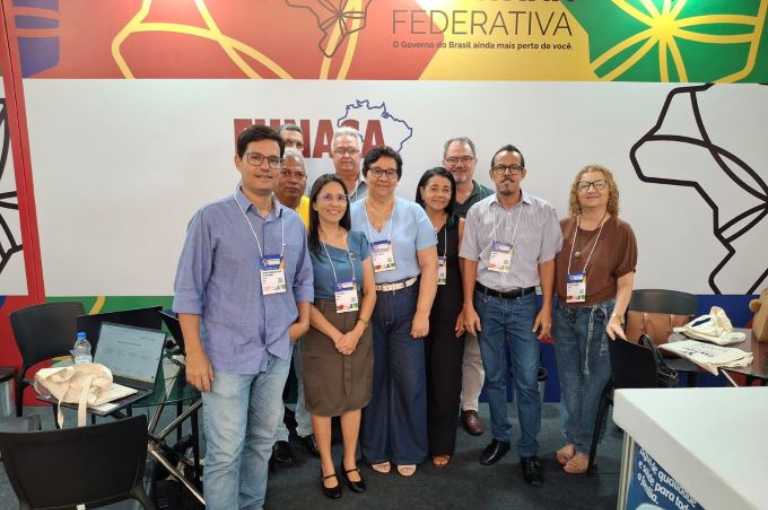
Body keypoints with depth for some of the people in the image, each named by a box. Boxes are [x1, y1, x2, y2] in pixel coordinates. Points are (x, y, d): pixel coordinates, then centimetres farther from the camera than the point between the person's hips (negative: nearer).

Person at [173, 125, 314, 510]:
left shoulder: (293, 222, 7)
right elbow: (188, 289, -9)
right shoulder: (212, 218, -8)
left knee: (263, 441, 19)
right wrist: (195, 352, -13)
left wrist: (303, 319, 4)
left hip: (278, 352, 5)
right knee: (225, 452, 1)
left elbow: (303, 277, 17)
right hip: (227, 353, -5)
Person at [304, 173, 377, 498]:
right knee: (322, 401, 8)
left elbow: (370, 291, 4)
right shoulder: (305, 243, -8)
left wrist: (357, 331, -9)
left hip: (358, 330, 4)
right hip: (321, 332, -3)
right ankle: (327, 467, 28)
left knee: (354, 398, 13)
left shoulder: (358, 240, 4)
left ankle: (350, 462, 32)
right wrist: (335, 335, -14)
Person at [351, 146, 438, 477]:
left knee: (409, 379, 5)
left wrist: (422, 313, -8)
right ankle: (375, 450, 30)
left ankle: (408, 451, 25)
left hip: (405, 303, 0)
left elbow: (429, 266, -3)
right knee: (371, 379, 11)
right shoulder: (350, 215, 0)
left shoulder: (414, 214, -1)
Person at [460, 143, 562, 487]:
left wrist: (546, 308, -5)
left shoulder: (542, 211, -2)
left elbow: (546, 262, -1)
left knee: (527, 381, 2)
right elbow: (470, 260, 2)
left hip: (524, 303, -1)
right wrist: (468, 306, -2)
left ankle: (529, 451, 18)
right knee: (493, 377, 13)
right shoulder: (478, 211, 1)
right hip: (487, 302, 2)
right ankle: (500, 437, 31)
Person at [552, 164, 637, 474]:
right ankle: (572, 439, 33)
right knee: (569, 383, 14)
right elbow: (550, 273, 7)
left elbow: (625, 283, -6)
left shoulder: (621, 231, -5)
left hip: (599, 315, -3)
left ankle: (584, 448, 26)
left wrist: (616, 318, -18)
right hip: (564, 315, 3)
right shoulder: (563, 227, 2)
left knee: (594, 383, 8)